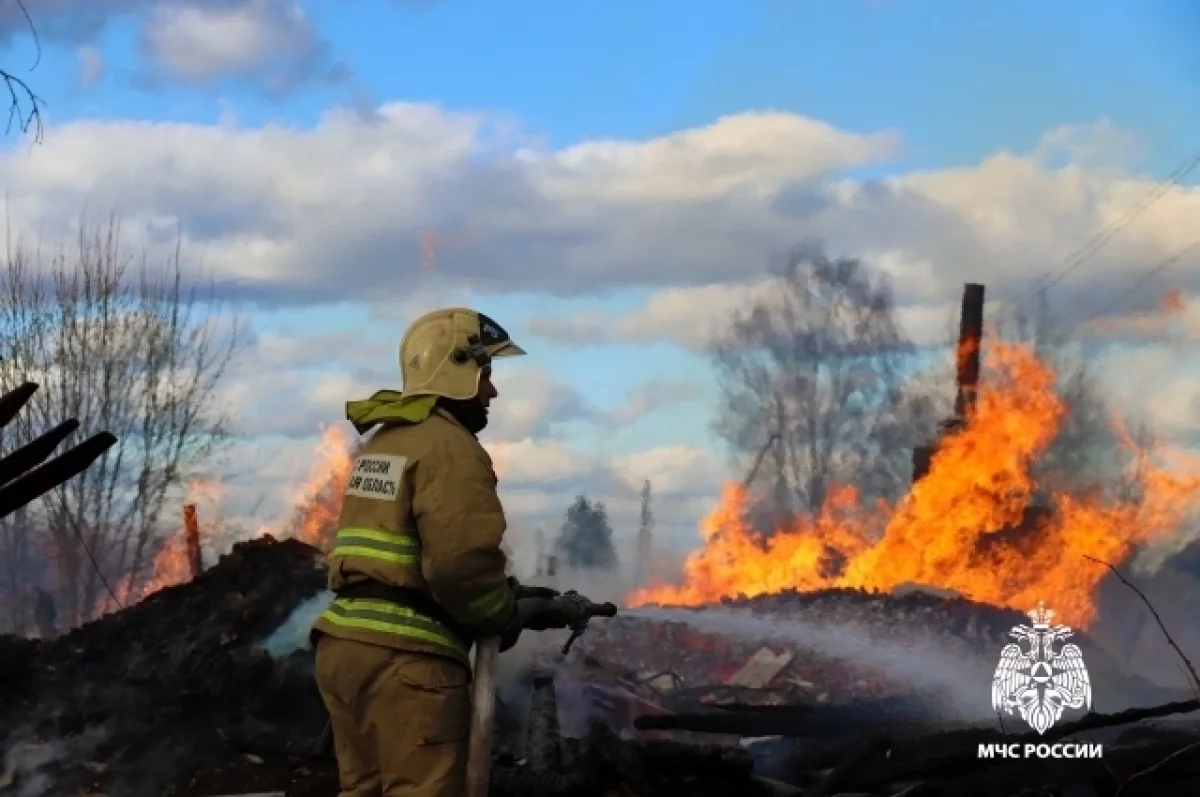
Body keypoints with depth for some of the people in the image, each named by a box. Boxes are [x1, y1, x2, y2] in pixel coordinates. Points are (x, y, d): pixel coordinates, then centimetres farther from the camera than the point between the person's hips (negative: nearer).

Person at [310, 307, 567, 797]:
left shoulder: (381, 441, 20)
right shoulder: (451, 447, -11)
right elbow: (462, 563, -21)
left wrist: (511, 593, 16)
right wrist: (507, 619, -2)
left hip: (344, 644, 9)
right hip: (404, 657, -9)